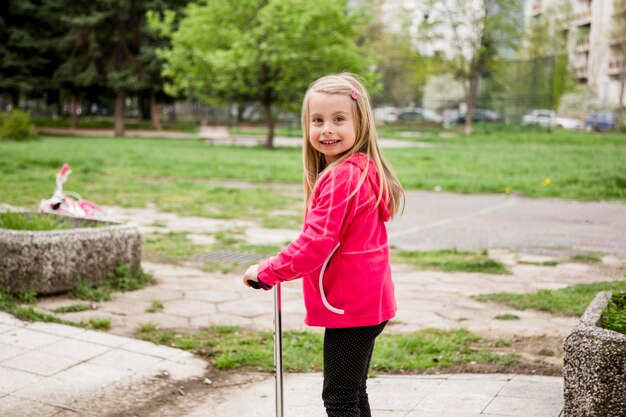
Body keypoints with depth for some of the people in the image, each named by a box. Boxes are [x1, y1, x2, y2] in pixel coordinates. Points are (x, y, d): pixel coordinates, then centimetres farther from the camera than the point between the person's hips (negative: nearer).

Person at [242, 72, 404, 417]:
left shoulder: (342, 177, -20)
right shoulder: (363, 170, 11)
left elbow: (316, 243, -23)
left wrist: (267, 273, -12)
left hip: (348, 304, -10)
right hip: (367, 301, 10)